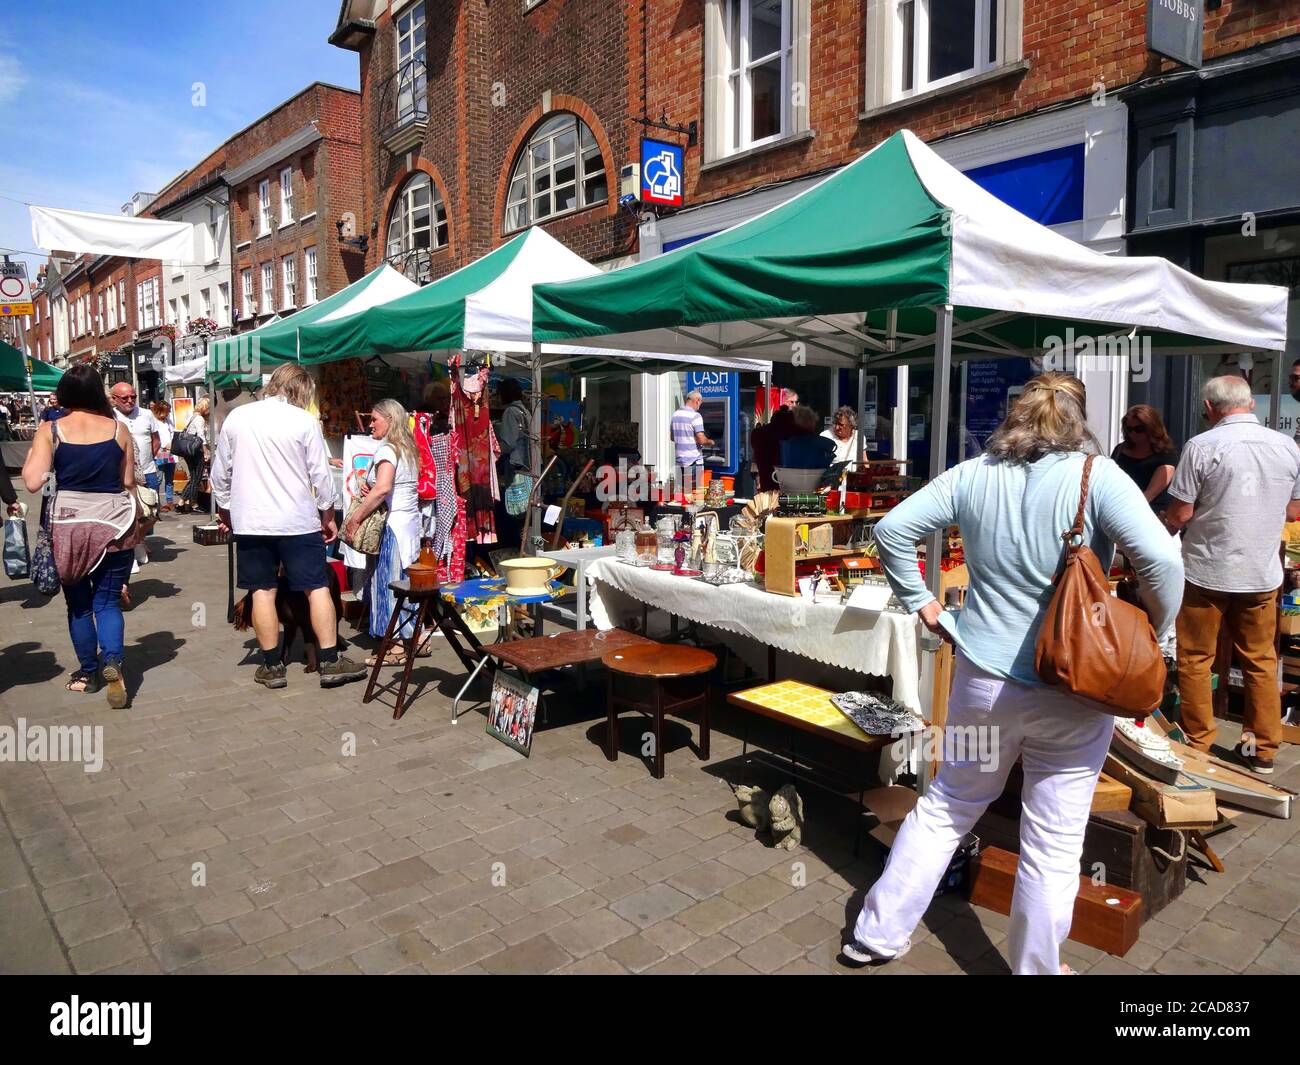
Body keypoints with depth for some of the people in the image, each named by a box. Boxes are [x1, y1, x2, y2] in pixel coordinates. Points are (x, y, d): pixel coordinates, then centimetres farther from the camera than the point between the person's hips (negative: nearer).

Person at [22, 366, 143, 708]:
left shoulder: (50, 430, -4)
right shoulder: (119, 428, 0)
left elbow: (33, 482, -11)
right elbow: (129, 482, 3)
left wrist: (32, 452, 8)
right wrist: (133, 522, 16)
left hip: (69, 526, 0)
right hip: (115, 525, 1)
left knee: (78, 603, 15)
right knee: (107, 601, 8)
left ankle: (89, 672, 23)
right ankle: (112, 661, -15)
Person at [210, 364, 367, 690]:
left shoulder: (236, 417, 4)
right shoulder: (304, 421, -6)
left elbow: (220, 472, 10)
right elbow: (321, 474, -4)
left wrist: (224, 511, 23)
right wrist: (327, 516, 8)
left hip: (250, 521, 3)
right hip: (298, 521, -3)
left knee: (263, 591, 8)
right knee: (317, 588, 4)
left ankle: (272, 666, 13)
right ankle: (330, 661, 6)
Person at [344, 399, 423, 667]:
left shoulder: (387, 450, -12)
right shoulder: (407, 449, 16)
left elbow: (383, 488, -27)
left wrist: (354, 518, -22)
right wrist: (369, 489, 6)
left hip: (392, 525, -9)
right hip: (410, 522, 9)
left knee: (387, 581, -3)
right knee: (405, 582, 14)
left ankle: (396, 649, 0)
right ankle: (416, 637, 20)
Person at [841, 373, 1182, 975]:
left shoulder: (973, 476, -1)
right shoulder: (1097, 477, -10)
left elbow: (892, 530, -2)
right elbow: (1161, 557, -21)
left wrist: (922, 605, 6)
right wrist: (1152, 632, -5)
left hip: (982, 677, 3)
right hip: (1073, 689, -3)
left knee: (948, 805, 21)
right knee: (1054, 841, 13)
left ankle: (877, 934, 31)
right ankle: (1035, 966, 31)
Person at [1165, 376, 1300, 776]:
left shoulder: (1201, 446, -13)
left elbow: (1178, 516, -12)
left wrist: (1167, 522, 10)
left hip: (1206, 572, -4)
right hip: (1262, 573, 4)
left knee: (1195, 661, 9)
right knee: (1261, 661, 15)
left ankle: (1197, 744, 17)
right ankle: (1263, 749, 23)